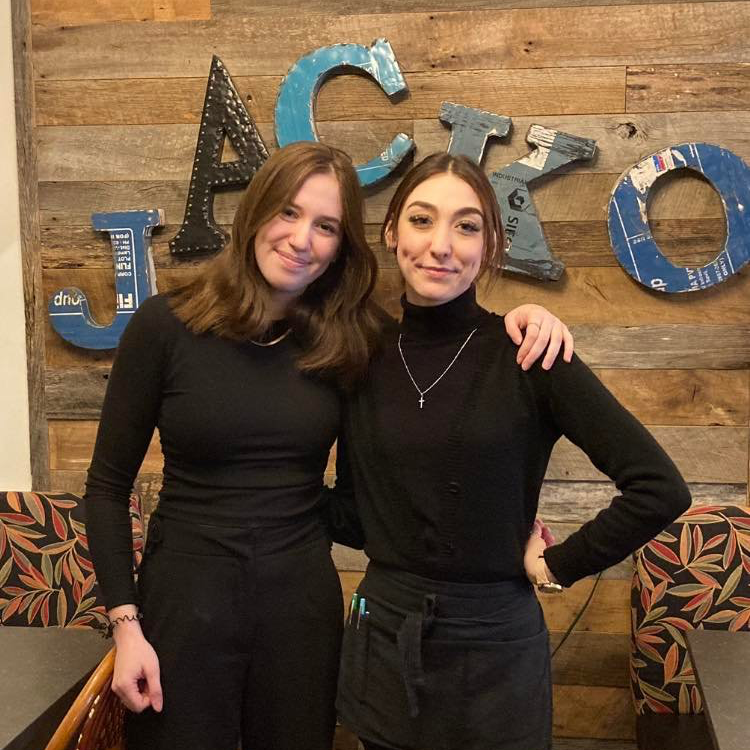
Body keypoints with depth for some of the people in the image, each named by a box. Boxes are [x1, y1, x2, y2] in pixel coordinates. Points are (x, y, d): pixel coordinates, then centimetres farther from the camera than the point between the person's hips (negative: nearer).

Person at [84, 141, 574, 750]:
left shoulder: (351, 338, -2)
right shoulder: (166, 325, -9)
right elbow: (108, 485, -4)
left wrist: (521, 318, -12)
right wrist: (125, 624, -9)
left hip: (303, 602, 3)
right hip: (186, 601, -2)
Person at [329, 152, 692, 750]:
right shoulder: (368, 360, -1)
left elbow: (660, 489, -15)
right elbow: (352, 514, 7)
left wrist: (558, 565, -10)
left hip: (494, 652, -3)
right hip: (380, 640, 3)